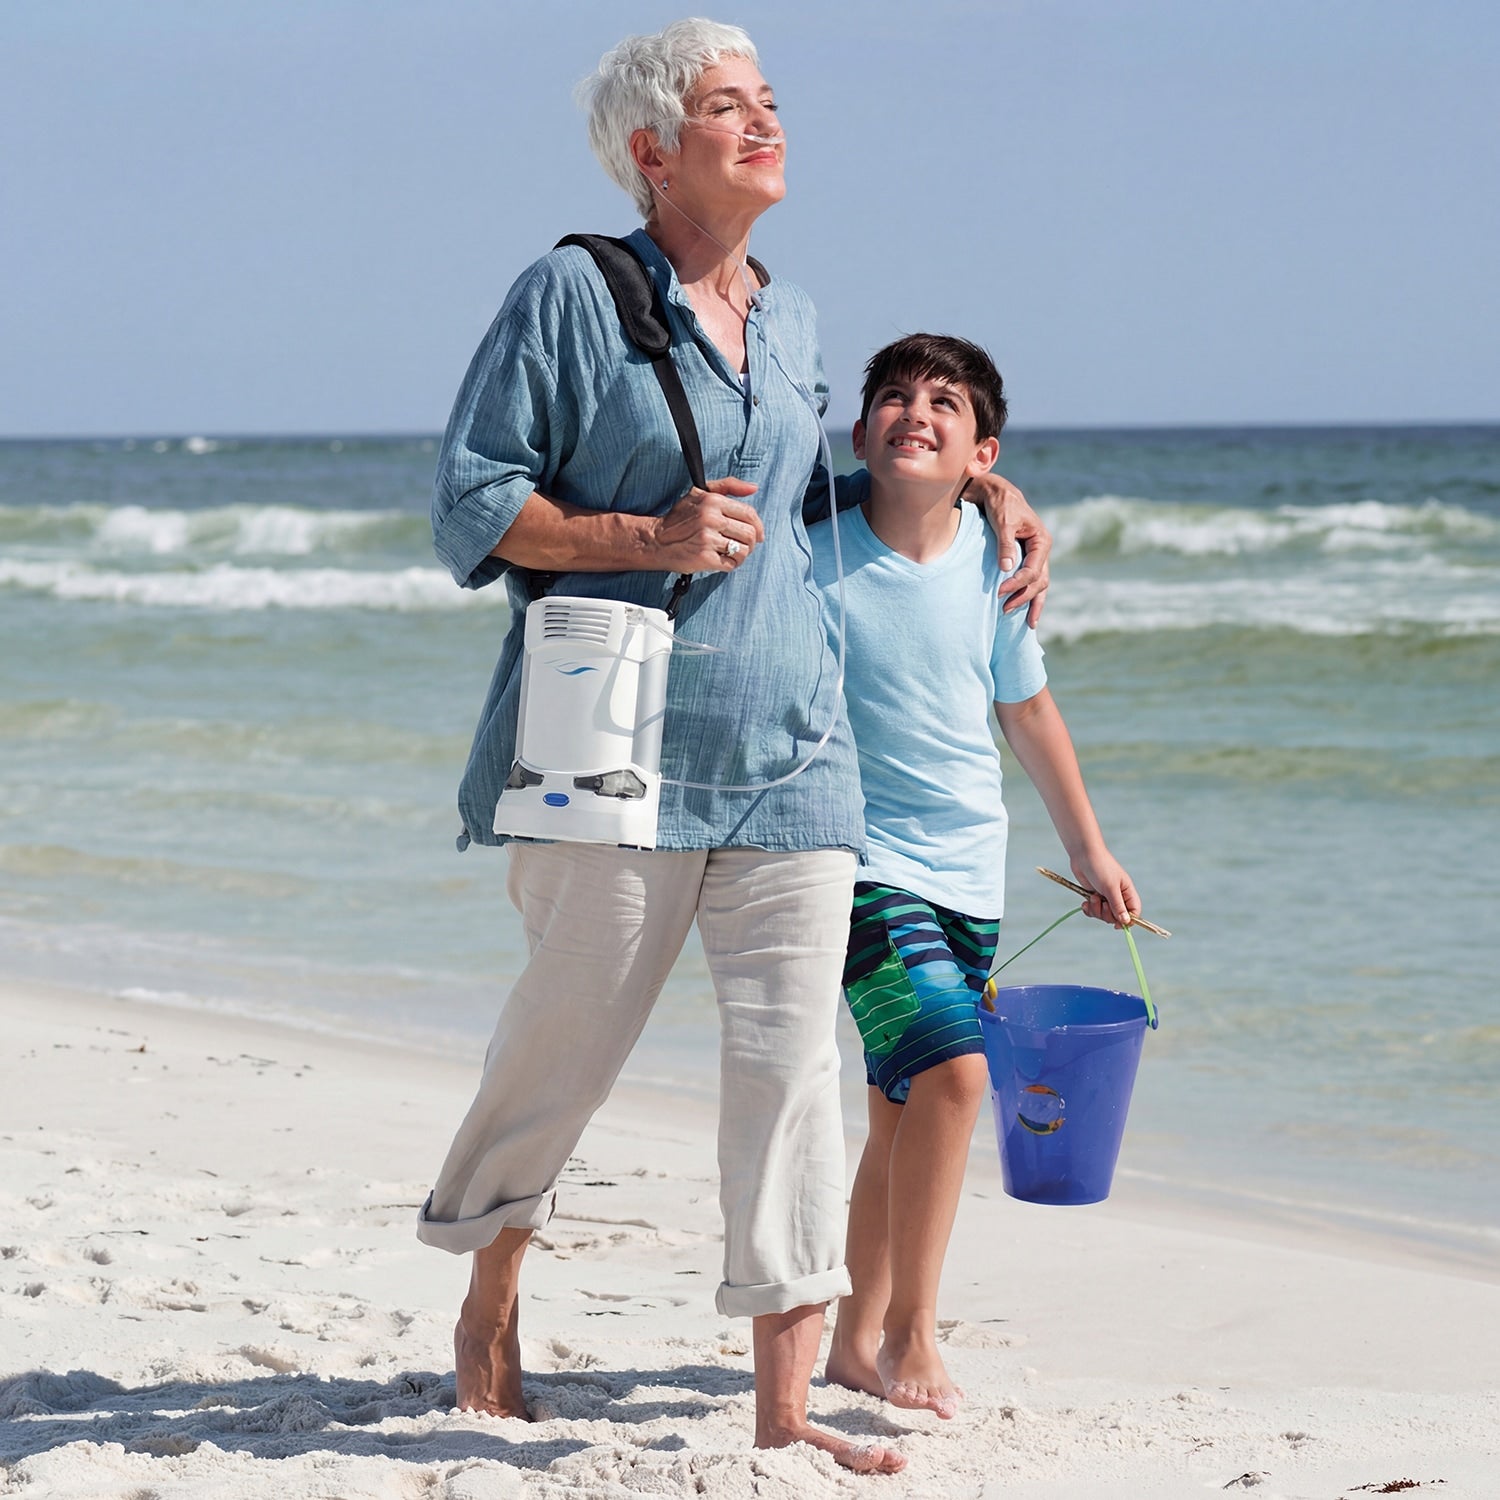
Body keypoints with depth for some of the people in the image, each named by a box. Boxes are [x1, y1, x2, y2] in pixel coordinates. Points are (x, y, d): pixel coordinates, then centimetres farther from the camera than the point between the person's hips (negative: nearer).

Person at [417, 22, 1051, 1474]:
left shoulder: (794, 322, 16)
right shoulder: (571, 293, -3)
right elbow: (471, 505, -4)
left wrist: (975, 486, 25)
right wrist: (651, 539, -15)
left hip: (787, 747, 5)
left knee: (792, 1057, -3)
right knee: (567, 1037, 5)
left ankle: (782, 1407, -1)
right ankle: (490, 1298, 32)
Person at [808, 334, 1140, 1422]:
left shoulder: (994, 559, 1)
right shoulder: (813, 555, -12)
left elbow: (1028, 708, 16)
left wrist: (1089, 849, 22)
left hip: (970, 871, 5)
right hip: (865, 862, -5)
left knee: (904, 1113, 11)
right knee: (951, 1068, -22)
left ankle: (858, 1340, 26)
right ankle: (911, 1336, -10)